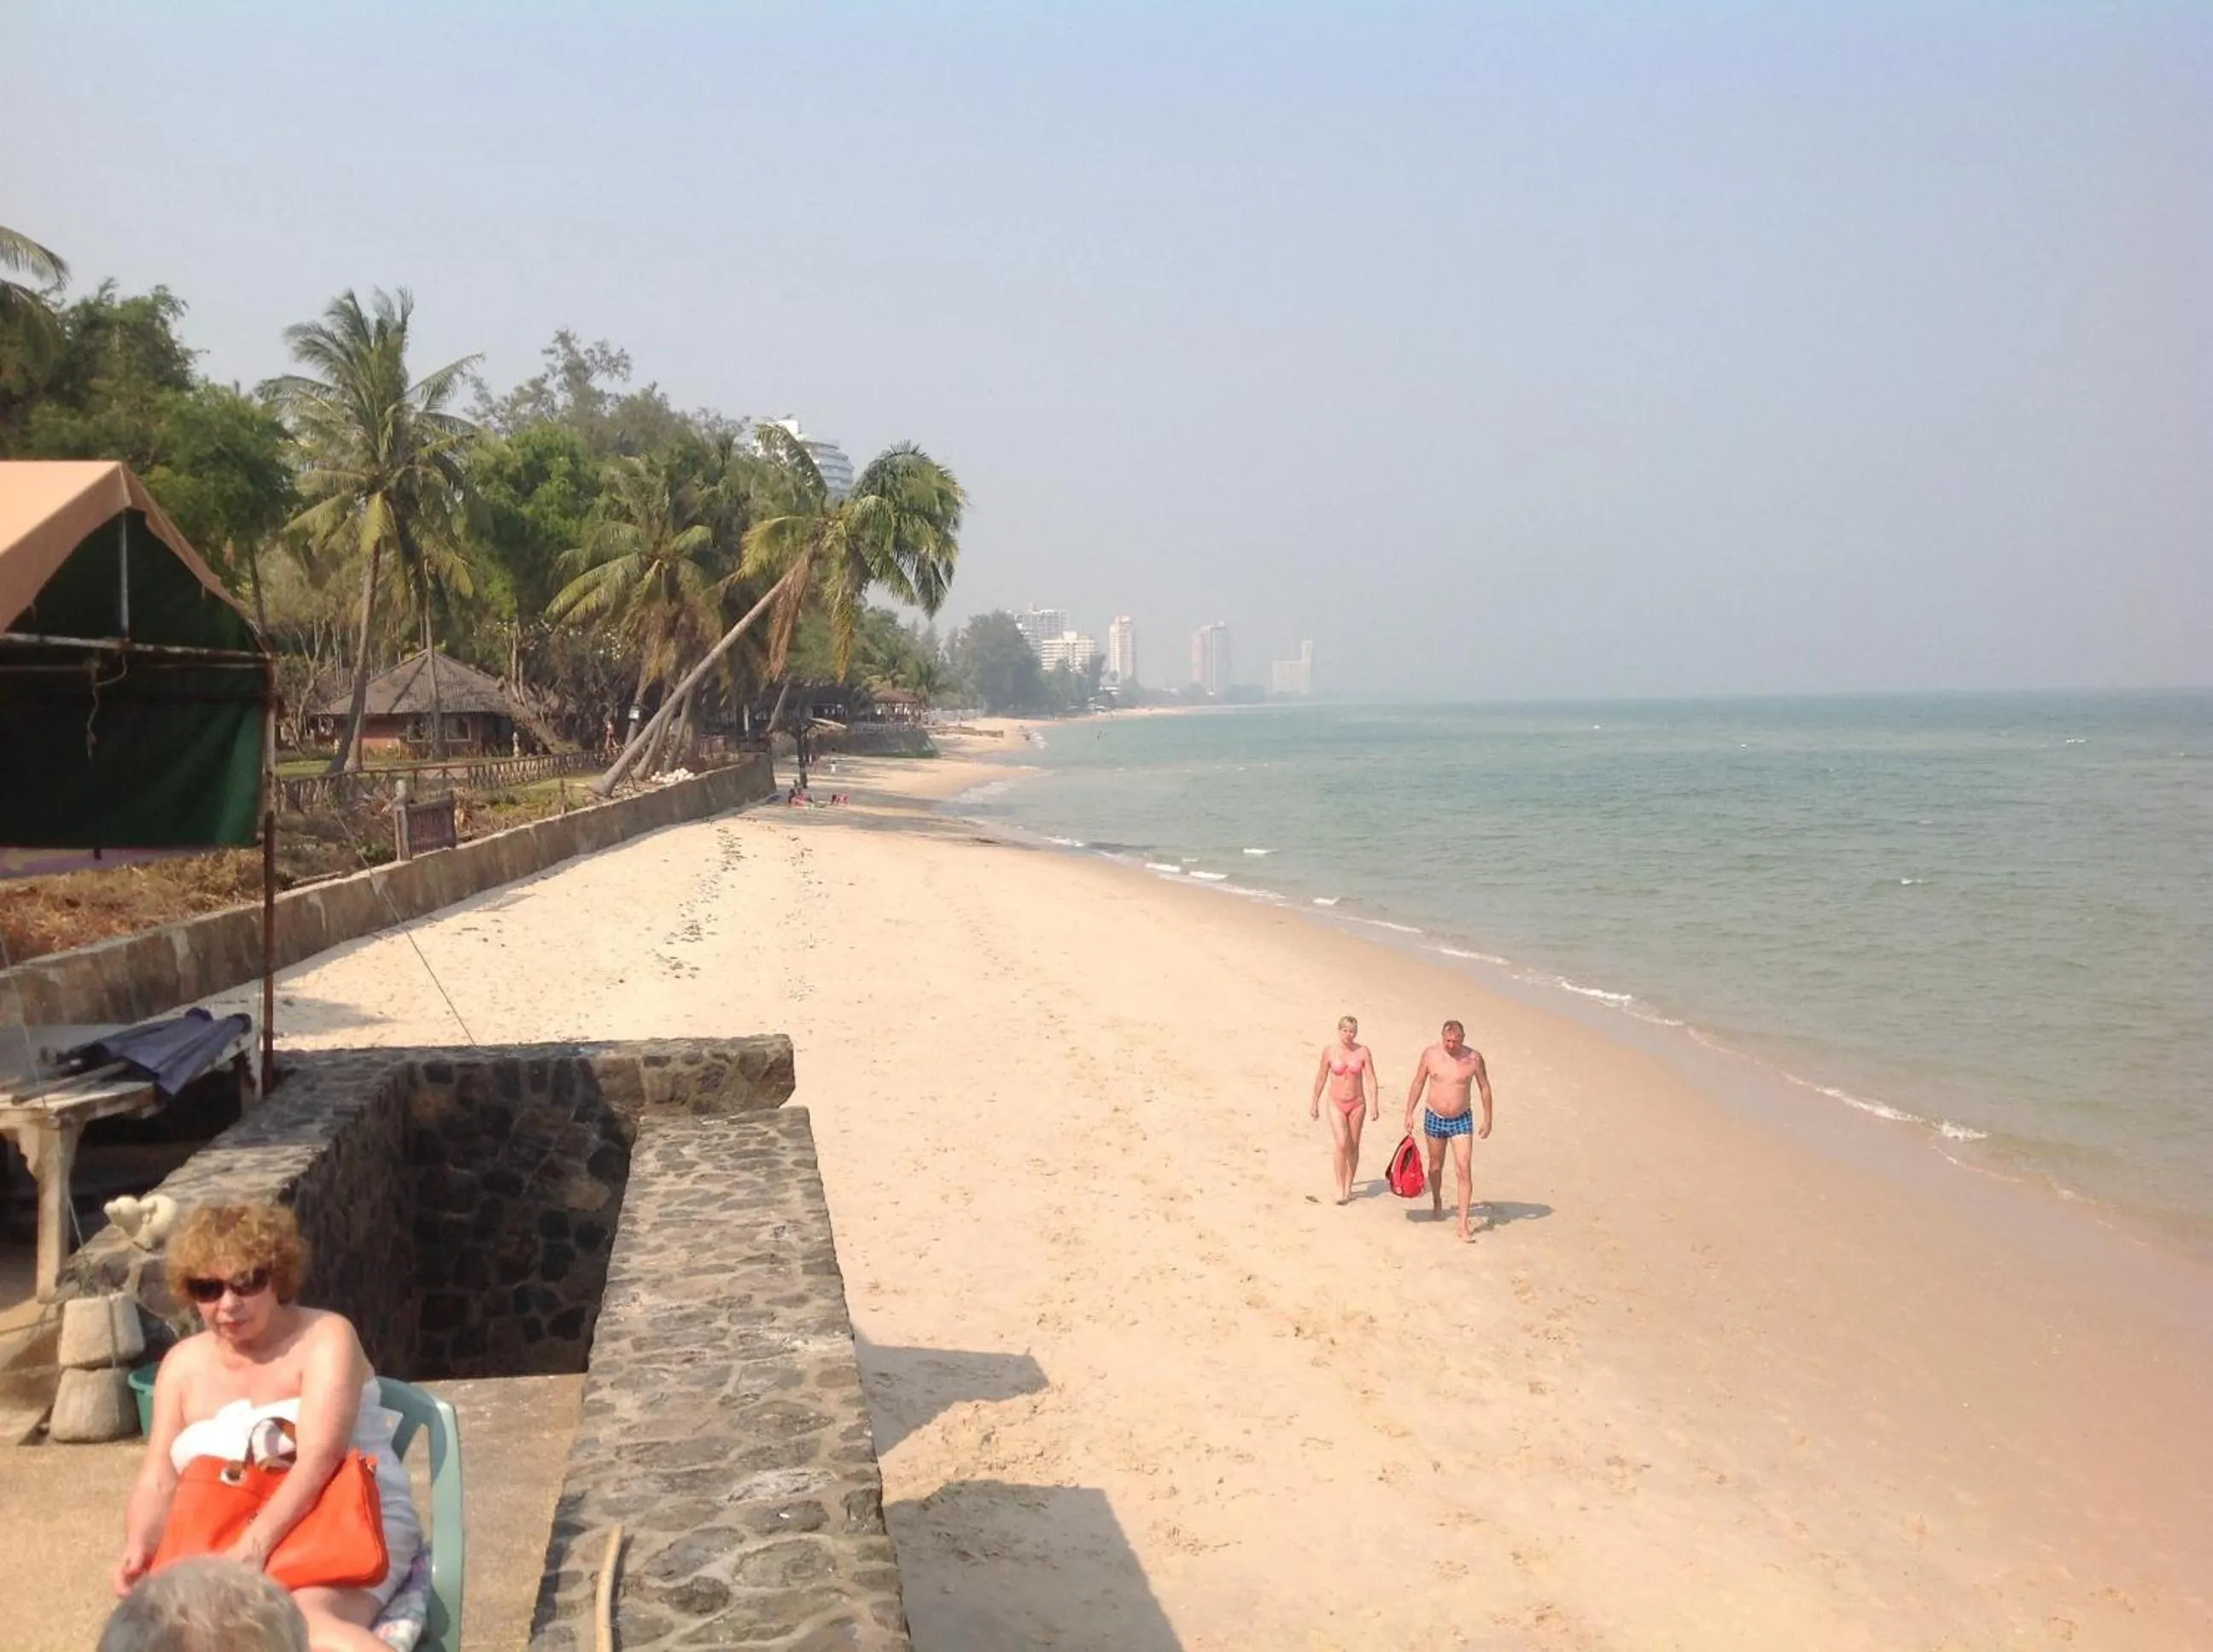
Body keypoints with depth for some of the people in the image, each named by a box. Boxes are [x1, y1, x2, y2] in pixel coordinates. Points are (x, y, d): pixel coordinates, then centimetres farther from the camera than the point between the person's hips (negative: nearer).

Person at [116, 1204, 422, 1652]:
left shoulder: (324, 1337, -5)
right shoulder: (183, 1364, 12)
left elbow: (319, 1457, -17)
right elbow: (158, 1480, 8)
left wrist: (254, 1546, -30)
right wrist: (139, 1546, -14)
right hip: (233, 1542, 5)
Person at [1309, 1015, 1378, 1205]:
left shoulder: (1363, 1051, -7)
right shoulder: (1329, 1050, -7)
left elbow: (1371, 1079, -6)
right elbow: (1321, 1077, 3)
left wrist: (1374, 1104, -14)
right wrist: (1314, 1102, 9)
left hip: (1357, 1103, 1)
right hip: (1336, 1104, -1)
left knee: (1353, 1146, 9)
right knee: (1340, 1145, -14)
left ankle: (1349, 1187, 23)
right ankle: (1340, 1188, -5)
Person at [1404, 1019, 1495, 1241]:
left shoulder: (1474, 1057, -10)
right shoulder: (1430, 1054, -8)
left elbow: (1485, 1088, 1)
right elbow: (1418, 1083, 4)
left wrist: (1487, 1120, 2)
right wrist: (1409, 1113, 3)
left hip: (1461, 1120, -1)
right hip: (1434, 1119, 1)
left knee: (1464, 1170, -11)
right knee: (1436, 1166, 17)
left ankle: (1463, 1224, -8)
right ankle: (1437, 1202, 44)